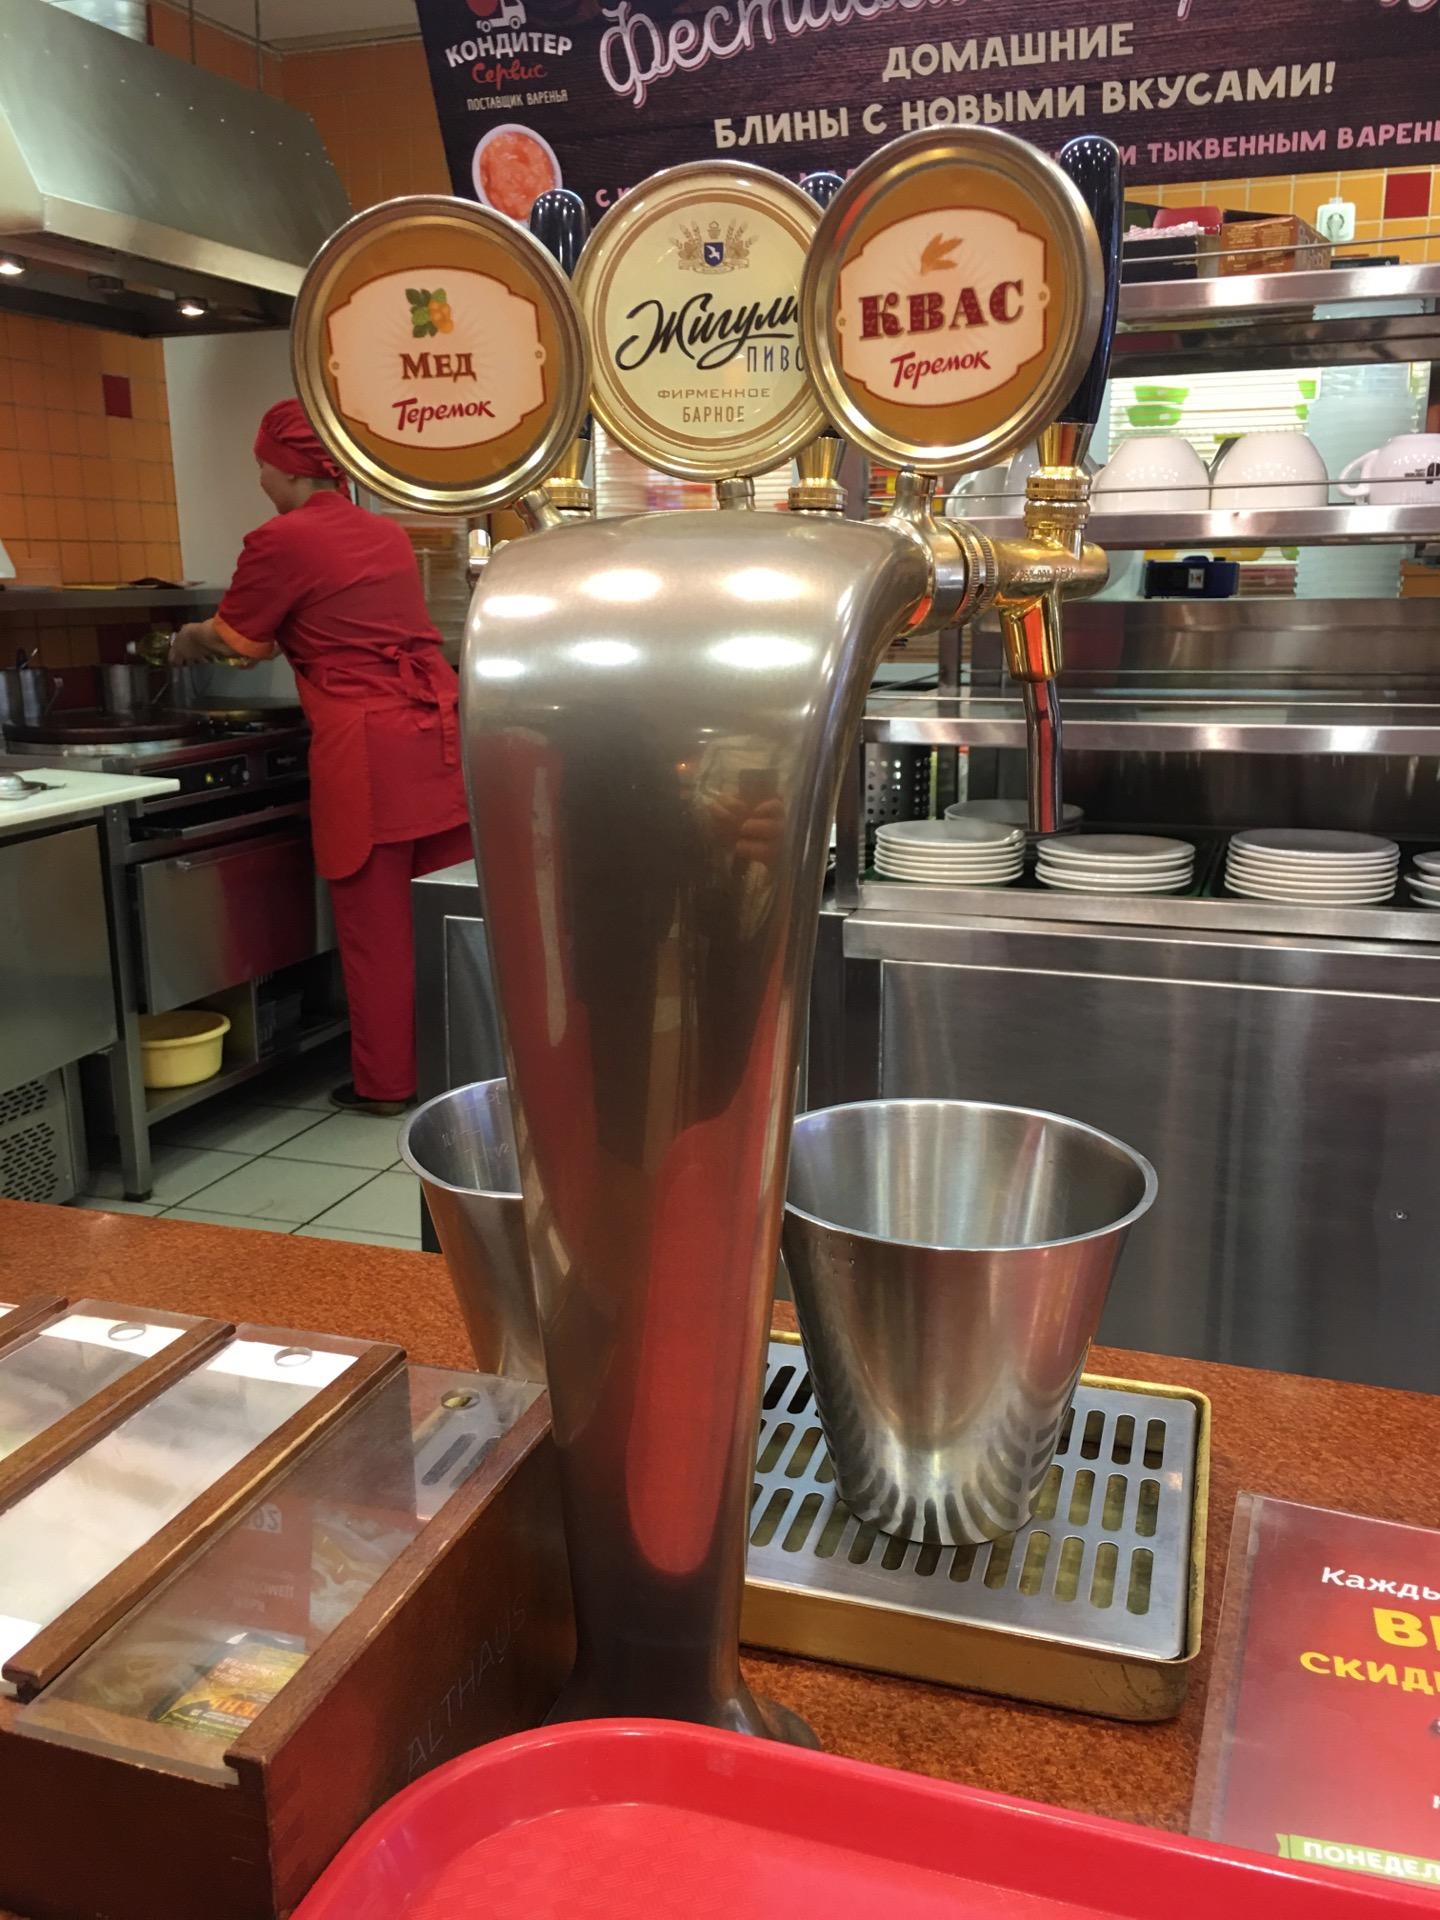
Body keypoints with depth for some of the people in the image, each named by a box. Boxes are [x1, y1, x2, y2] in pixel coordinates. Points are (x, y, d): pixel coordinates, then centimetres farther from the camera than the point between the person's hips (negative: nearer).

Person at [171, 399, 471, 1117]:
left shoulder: (282, 541, -5)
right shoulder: (387, 533, 16)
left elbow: (232, 637, 8)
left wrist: (185, 642, 30)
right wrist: (282, 636, 44)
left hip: (365, 747, -6)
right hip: (439, 728, 6)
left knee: (376, 924, 4)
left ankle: (384, 1079, 14)